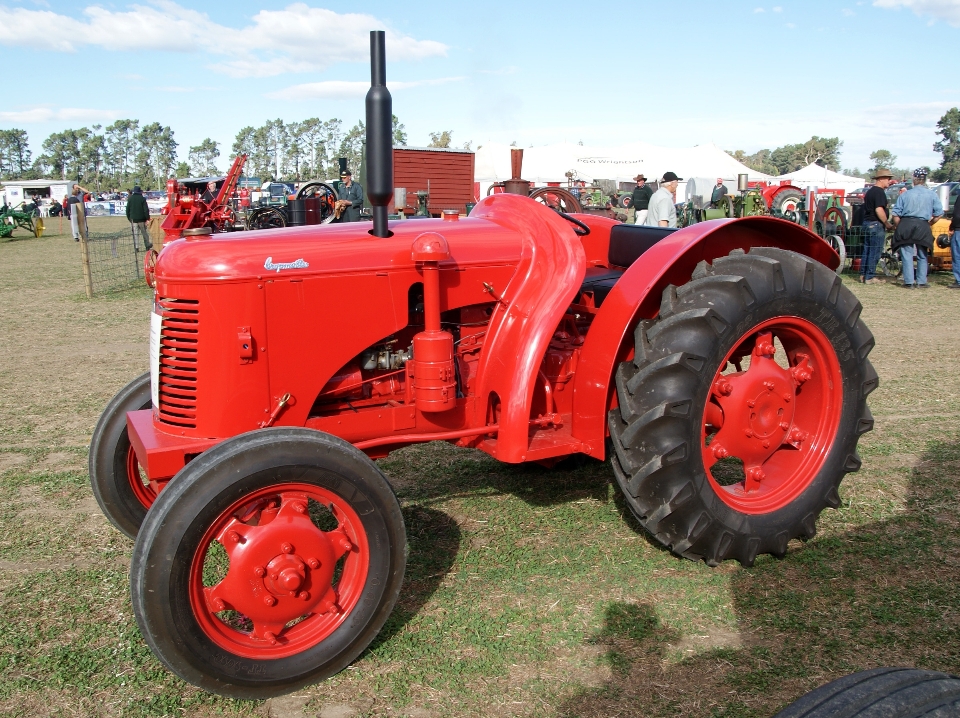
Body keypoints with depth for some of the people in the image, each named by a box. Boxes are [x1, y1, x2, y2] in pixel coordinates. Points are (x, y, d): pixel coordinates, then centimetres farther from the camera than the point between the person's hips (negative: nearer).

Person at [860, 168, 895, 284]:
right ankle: (870, 277, -4)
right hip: (876, 224, -10)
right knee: (875, 252, -5)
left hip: (867, 222, 10)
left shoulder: (869, 191, 16)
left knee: (867, 250, 13)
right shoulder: (879, 192, -14)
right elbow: (879, 210, -23)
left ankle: (863, 275, 15)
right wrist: (887, 223, -14)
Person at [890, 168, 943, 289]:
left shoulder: (905, 195, 0)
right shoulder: (932, 195, 2)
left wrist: (899, 227, 11)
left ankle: (909, 282, 0)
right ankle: (922, 282, 12)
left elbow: (896, 215, -2)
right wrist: (929, 223, 15)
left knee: (907, 255, 3)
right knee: (922, 256, 11)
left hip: (906, 225, -1)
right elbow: (939, 213, 0)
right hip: (923, 227, 1)